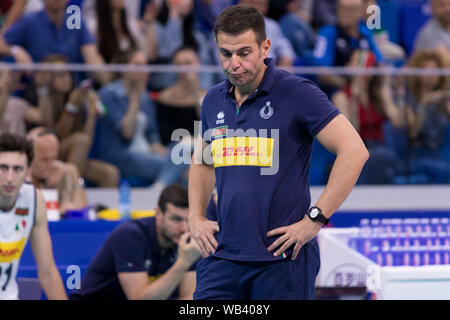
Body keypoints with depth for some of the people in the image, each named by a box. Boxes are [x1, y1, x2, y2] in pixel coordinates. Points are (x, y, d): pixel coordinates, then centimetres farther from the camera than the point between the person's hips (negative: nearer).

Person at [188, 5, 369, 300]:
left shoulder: (296, 93, -8)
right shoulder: (214, 101, 11)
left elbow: (354, 151, -13)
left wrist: (315, 220, -15)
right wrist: (196, 217, 14)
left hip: (284, 257, -5)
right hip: (223, 257, 5)